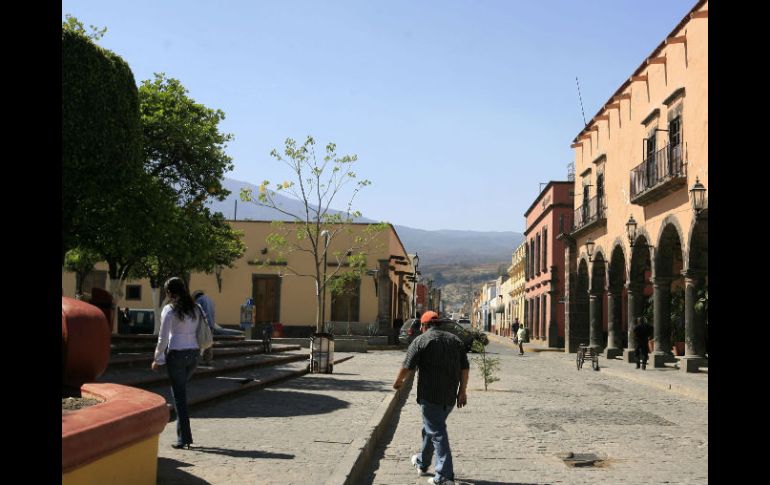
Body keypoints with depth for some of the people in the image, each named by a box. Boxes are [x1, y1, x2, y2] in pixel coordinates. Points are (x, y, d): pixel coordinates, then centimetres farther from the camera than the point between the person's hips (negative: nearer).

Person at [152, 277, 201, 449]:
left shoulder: (169, 310, -8)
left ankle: (184, 438, 2)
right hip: (193, 353, 6)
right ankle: (183, 433, 22)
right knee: (181, 390, 22)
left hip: (176, 353, -5)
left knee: (179, 395, 1)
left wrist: (158, 359, 1)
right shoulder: (195, 309, 9)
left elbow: (163, 338, -9)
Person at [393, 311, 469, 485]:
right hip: (450, 396, 6)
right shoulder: (455, 340, 10)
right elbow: (465, 368, 7)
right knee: (431, 428, 22)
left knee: (437, 432, -3)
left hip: (430, 395, -6)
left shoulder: (420, 341, -6)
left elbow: (407, 367, -9)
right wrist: (462, 391, 10)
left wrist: (398, 381, 9)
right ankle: (422, 464, 37)